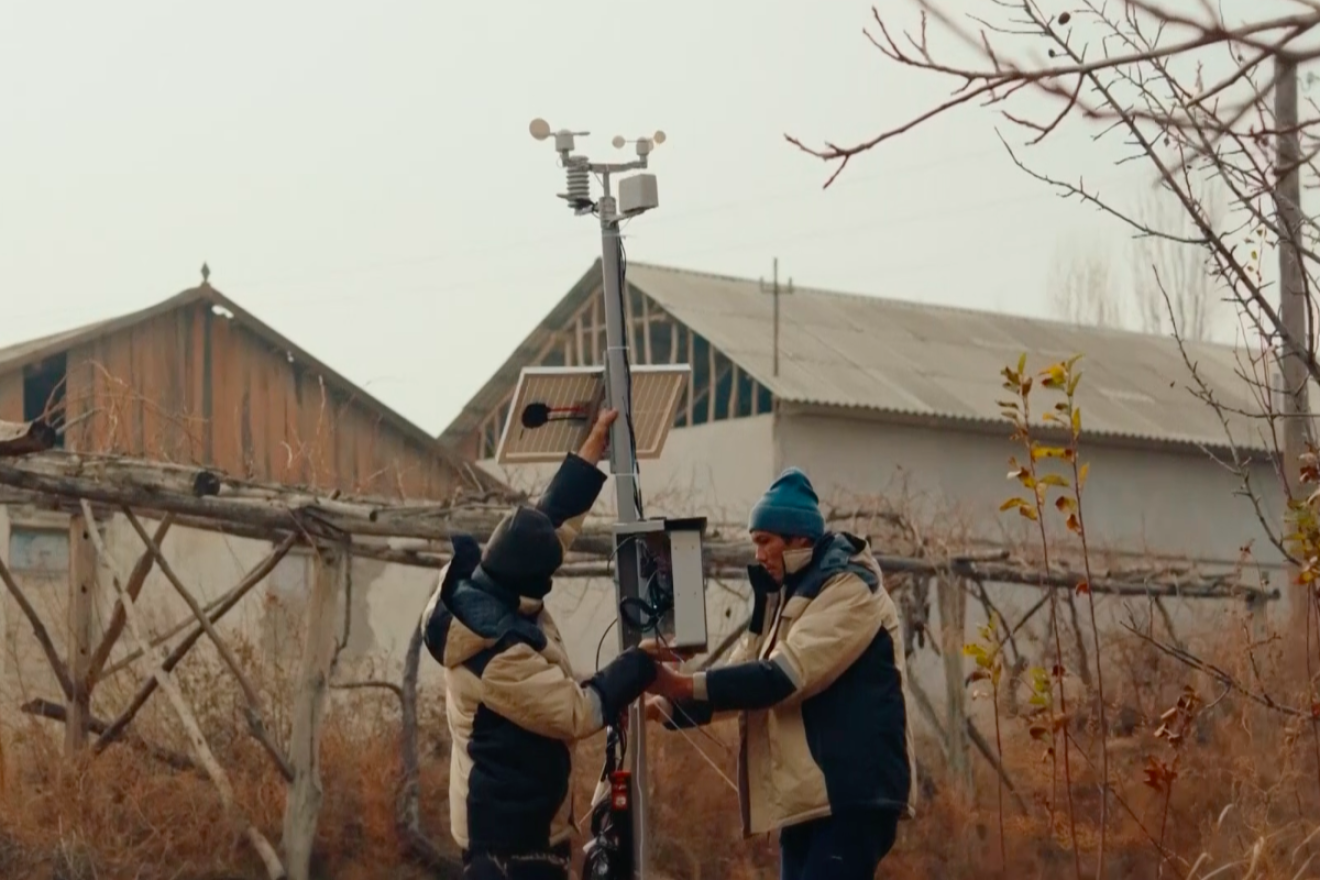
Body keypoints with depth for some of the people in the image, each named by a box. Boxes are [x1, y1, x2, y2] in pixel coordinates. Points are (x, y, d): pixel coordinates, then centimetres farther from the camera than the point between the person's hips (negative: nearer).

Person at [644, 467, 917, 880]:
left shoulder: (850, 588, -9)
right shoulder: (787, 595, 21)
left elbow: (788, 675, -21)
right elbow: (744, 676, 13)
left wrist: (685, 685, -23)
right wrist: (665, 705, -5)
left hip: (852, 794, -9)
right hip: (807, 795, 9)